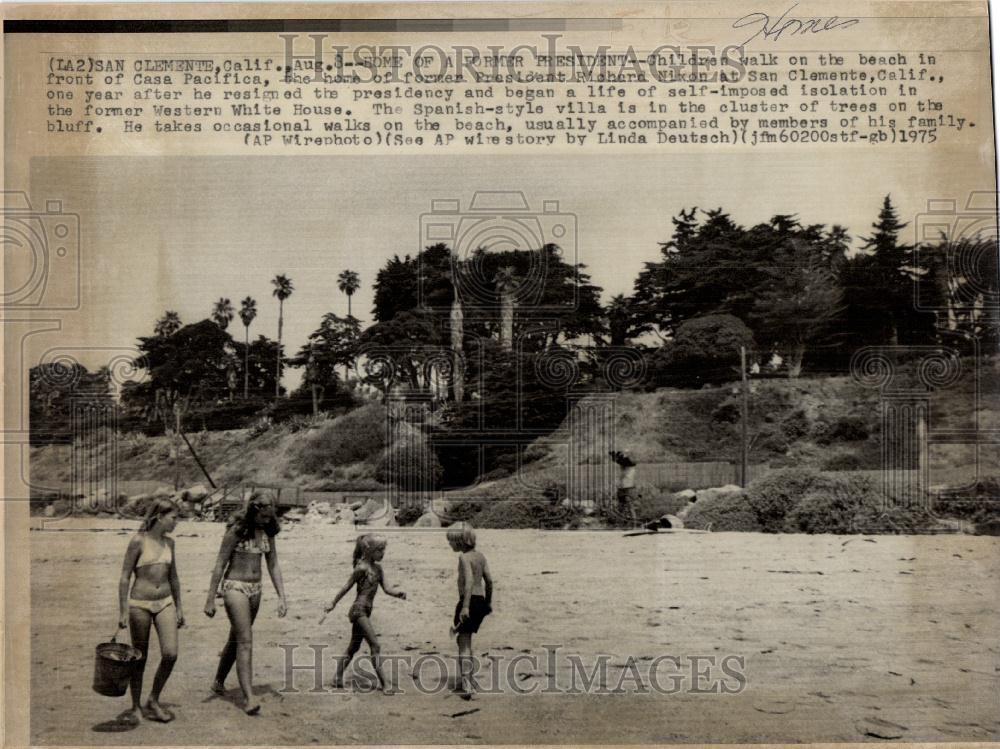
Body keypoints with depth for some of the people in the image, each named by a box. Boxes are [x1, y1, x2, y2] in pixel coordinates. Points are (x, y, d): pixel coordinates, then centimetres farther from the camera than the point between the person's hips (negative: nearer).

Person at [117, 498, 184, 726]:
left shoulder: (169, 542, 7)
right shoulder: (139, 541, -9)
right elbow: (125, 577, -7)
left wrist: (178, 608, 18)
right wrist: (123, 612, -9)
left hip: (165, 603, 4)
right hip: (140, 604, -4)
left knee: (170, 654, -7)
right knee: (139, 658, 6)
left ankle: (154, 701, 13)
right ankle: (136, 707, 22)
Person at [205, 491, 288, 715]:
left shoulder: (267, 533, 5)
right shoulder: (236, 531, -12)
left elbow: (273, 566, 10)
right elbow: (220, 565, -9)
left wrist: (281, 596, 4)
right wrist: (211, 599, -9)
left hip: (255, 589, 6)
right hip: (235, 587, -6)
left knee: (236, 639, 17)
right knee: (245, 641, -14)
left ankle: (218, 682, 37)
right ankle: (248, 697, -17)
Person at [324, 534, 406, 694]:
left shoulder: (377, 568, 10)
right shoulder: (361, 568, -13)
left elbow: (387, 588, 4)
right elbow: (347, 587, -7)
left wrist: (399, 594, -16)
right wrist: (333, 604, 0)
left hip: (365, 611, 9)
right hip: (359, 610, -9)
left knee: (354, 647, 16)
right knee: (375, 646, -10)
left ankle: (338, 678, 25)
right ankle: (383, 683, -9)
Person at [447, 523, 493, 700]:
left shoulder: (464, 557, -12)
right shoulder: (480, 555, 11)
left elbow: (469, 581, -24)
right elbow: (489, 580, 13)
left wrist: (465, 606, -28)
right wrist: (489, 602, 22)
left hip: (469, 601, -8)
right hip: (481, 601, 8)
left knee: (464, 643, -2)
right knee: (464, 639, 22)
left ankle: (467, 687, -5)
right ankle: (465, 681, 29)